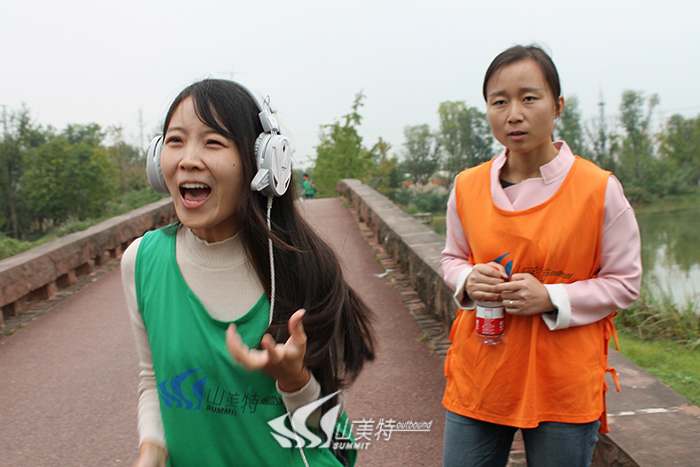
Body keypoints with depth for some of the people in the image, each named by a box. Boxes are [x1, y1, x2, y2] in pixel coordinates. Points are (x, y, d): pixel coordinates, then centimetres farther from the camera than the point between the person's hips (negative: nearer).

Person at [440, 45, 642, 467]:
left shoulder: (599, 190, -9)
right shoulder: (467, 187, 0)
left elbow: (625, 282, -3)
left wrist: (551, 298, -17)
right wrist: (468, 282, -8)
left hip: (564, 387, -2)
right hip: (478, 380, 3)